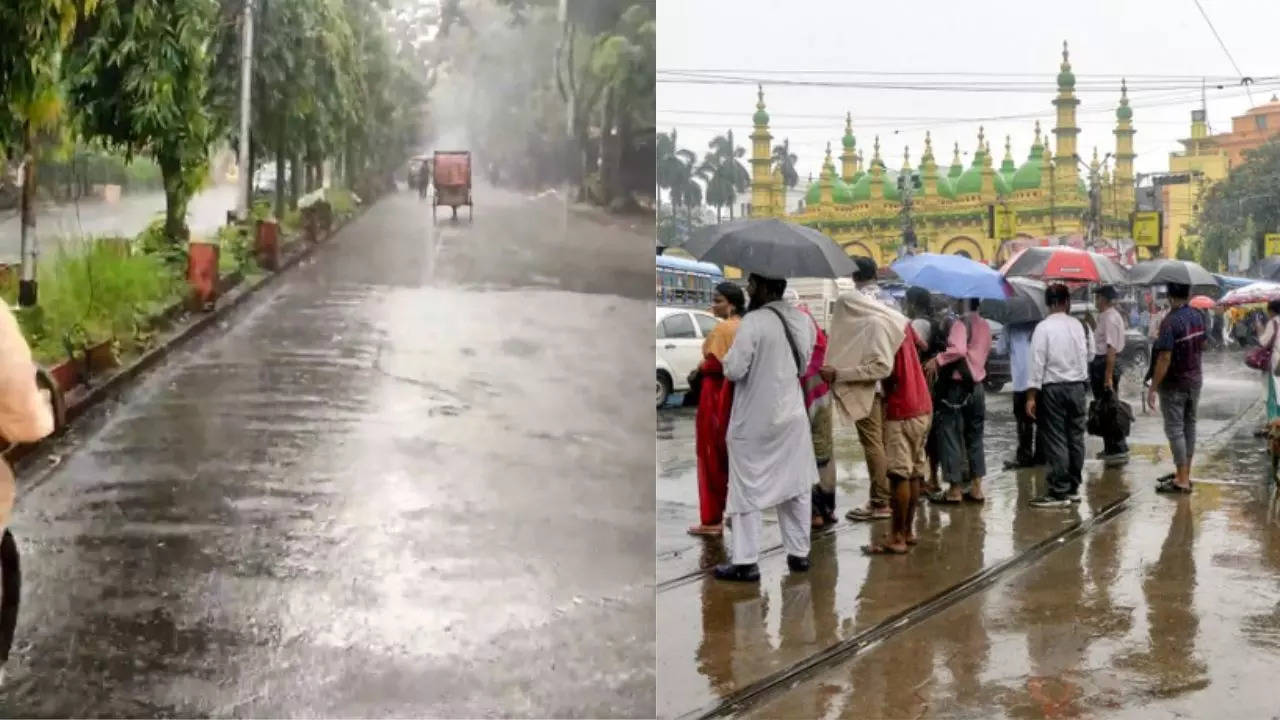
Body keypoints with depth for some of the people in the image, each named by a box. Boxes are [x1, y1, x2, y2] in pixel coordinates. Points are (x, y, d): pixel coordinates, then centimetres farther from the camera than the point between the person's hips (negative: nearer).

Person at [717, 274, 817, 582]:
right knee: (796, 486, 15)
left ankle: (745, 562, 5)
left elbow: (733, 370, -20)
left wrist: (728, 357, 0)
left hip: (754, 422, -6)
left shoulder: (753, 321, -21)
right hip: (793, 415, 6)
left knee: (747, 491, 3)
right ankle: (799, 553, 23)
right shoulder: (803, 320, 2)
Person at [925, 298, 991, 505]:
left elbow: (958, 349, -30)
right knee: (974, 437, 14)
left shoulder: (961, 322, -14)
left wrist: (938, 360, -23)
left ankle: (955, 490, 0)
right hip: (976, 386, 8)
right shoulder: (984, 325, 13)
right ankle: (976, 488, 15)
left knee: (950, 436, -2)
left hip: (957, 386, -8)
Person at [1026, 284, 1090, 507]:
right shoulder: (1077, 325, 5)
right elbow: (1084, 355, 8)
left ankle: (1059, 493, -4)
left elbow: (1038, 362, -14)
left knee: (1055, 441, -4)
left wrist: (1032, 395, -12)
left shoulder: (1044, 327, -11)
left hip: (1053, 388, -5)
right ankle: (1073, 488, 19)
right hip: (1077, 386, 5)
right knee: (1075, 437, 11)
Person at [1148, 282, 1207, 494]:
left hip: (1174, 383, -8)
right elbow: (1202, 346, 12)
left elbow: (1164, 359, -24)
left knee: (1175, 429, -2)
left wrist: (1153, 387, -19)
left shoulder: (1170, 322, -23)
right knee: (1189, 425, 16)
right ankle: (1184, 472, 26)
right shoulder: (1198, 317, 2)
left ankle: (1182, 481, -1)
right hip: (1195, 379, 8)